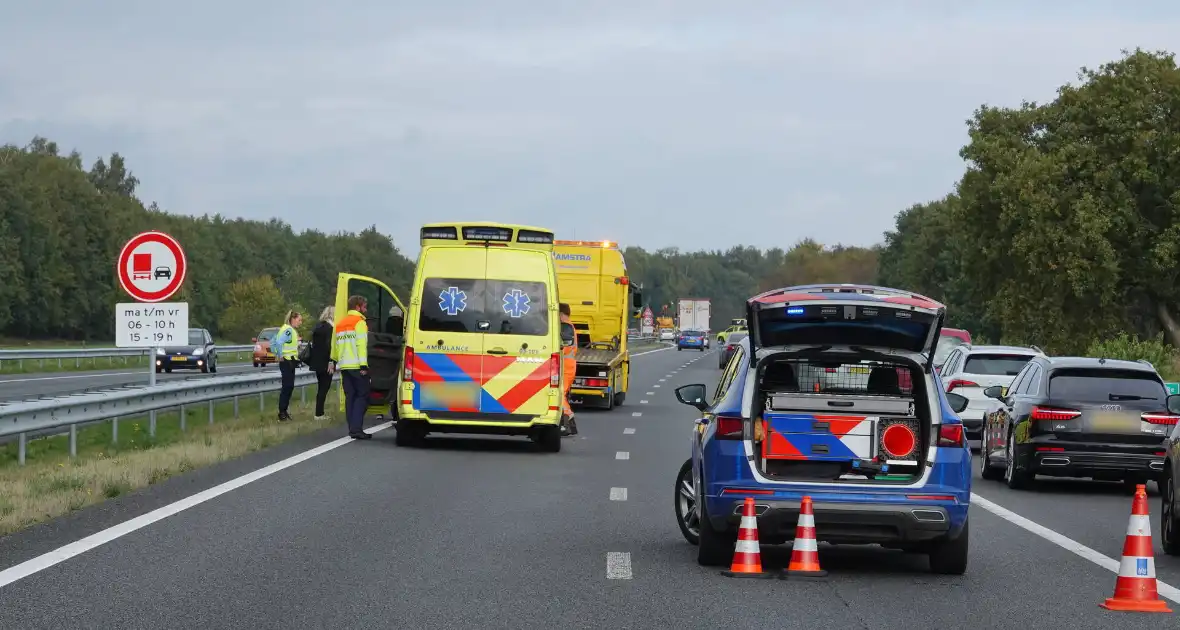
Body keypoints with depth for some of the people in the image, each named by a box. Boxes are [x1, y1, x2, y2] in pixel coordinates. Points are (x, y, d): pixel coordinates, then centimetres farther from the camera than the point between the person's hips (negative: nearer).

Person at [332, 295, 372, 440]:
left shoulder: (340, 323, 19)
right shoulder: (359, 322, -7)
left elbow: (335, 345, 23)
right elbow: (361, 344, -16)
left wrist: (335, 362, 31)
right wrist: (364, 365, -19)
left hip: (344, 366, 7)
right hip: (357, 366, -7)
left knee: (350, 397, 10)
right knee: (362, 396, -5)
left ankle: (352, 429, 7)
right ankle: (356, 429, -15)